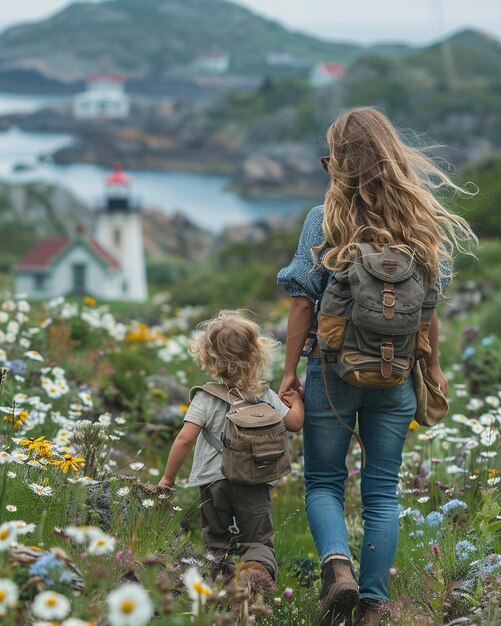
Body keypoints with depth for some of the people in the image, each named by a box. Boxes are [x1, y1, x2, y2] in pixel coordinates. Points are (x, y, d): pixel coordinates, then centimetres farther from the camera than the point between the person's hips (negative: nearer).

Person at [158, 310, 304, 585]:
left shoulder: (206, 398, -5)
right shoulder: (266, 396, 3)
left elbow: (185, 439, -11)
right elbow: (294, 423, 10)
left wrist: (168, 477, -1)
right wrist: (296, 401, 32)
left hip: (215, 481, -1)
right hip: (255, 485, 1)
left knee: (217, 543, 12)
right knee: (258, 541, 2)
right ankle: (258, 570, -29)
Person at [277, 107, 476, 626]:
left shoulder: (324, 220, -10)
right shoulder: (418, 222, -1)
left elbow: (303, 301, -9)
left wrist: (289, 370, -2)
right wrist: (433, 367, 15)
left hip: (333, 369, -2)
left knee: (322, 482, 12)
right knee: (382, 490, 12)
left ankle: (337, 563, -14)